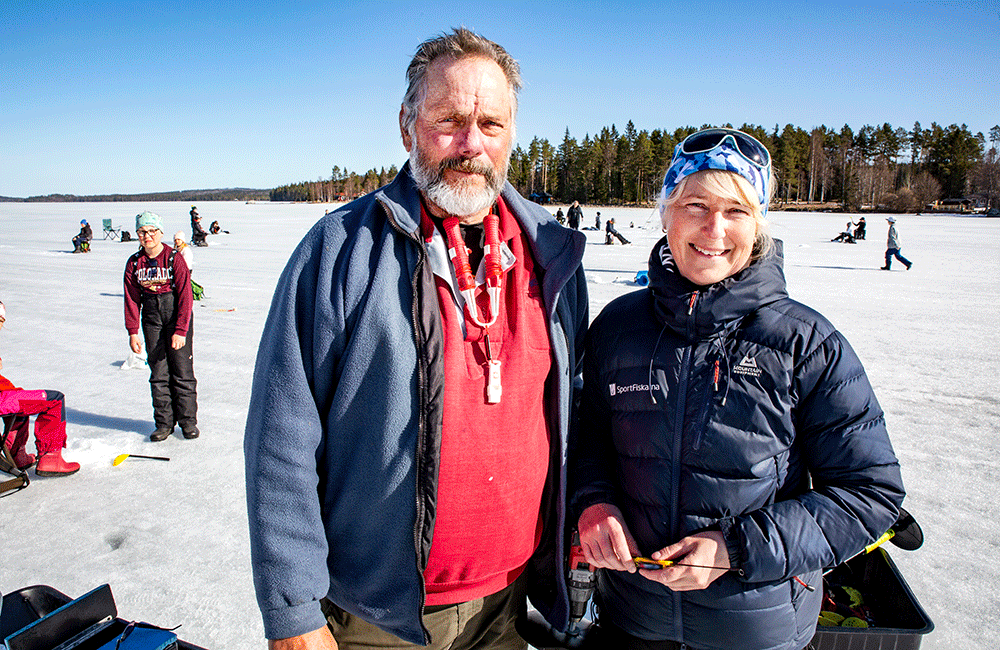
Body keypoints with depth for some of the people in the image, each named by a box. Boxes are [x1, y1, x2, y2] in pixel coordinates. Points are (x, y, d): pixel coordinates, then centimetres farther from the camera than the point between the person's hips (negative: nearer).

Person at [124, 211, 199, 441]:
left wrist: (180, 331, -16)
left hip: (177, 317, -4)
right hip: (152, 319, 4)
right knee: (158, 373, 6)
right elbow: (132, 300, 7)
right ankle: (164, 422, 16)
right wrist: (133, 332, 2)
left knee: (182, 371, -2)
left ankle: (188, 420, 11)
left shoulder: (174, 259, -10)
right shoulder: (134, 263, 3)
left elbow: (185, 296, -12)